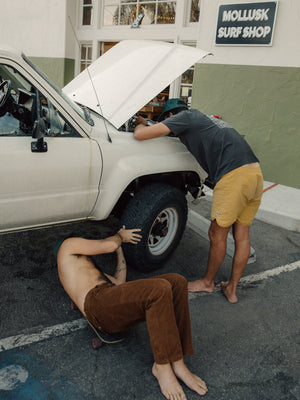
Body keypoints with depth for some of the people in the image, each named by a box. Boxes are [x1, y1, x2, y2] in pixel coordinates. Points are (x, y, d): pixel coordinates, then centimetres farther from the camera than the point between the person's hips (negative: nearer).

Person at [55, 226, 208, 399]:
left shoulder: (92, 271, 42)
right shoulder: (67, 245, 18)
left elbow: (119, 282, 29)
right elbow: (110, 245, 6)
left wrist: (119, 248, 37)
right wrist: (120, 237, 28)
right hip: (98, 303, -9)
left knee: (177, 282, -10)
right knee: (159, 290, -31)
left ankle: (177, 363, -13)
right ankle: (162, 366, -17)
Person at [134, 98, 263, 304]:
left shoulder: (184, 116, 5)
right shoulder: (206, 118, 29)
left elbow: (140, 134, -1)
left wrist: (140, 124, 25)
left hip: (234, 175, -9)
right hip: (256, 172, 9)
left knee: (217, 234, 8)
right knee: (241, 234, 14)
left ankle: (208, 282, 27)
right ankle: (232, 289, 26)